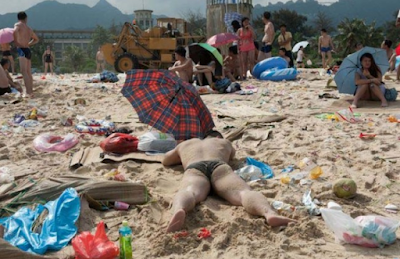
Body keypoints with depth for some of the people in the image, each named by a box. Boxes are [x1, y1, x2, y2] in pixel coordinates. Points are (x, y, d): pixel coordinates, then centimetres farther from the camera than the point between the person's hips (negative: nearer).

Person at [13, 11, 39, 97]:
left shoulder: (18, 25, -2)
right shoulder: (29, 29, 19)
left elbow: (15, 30, -27)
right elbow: (36, 39, 34)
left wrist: (16, 42, -14)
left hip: (22, 50, -7)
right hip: (28, 50, 7)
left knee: (24, 72, -14)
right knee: (29, 72, 14)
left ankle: (29, 92, -25)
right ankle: (30, 91, 20)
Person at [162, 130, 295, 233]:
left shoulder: (185, 144, 44)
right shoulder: (224, 142, 44)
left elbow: (165, 161, 55)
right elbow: (232, 156, 66)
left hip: (194, 170, 0)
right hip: (219, 167, 0)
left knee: (189, 193, -31)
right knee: (244, 192, -24)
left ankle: (179, 211, -69)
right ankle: (269, 213, -58)